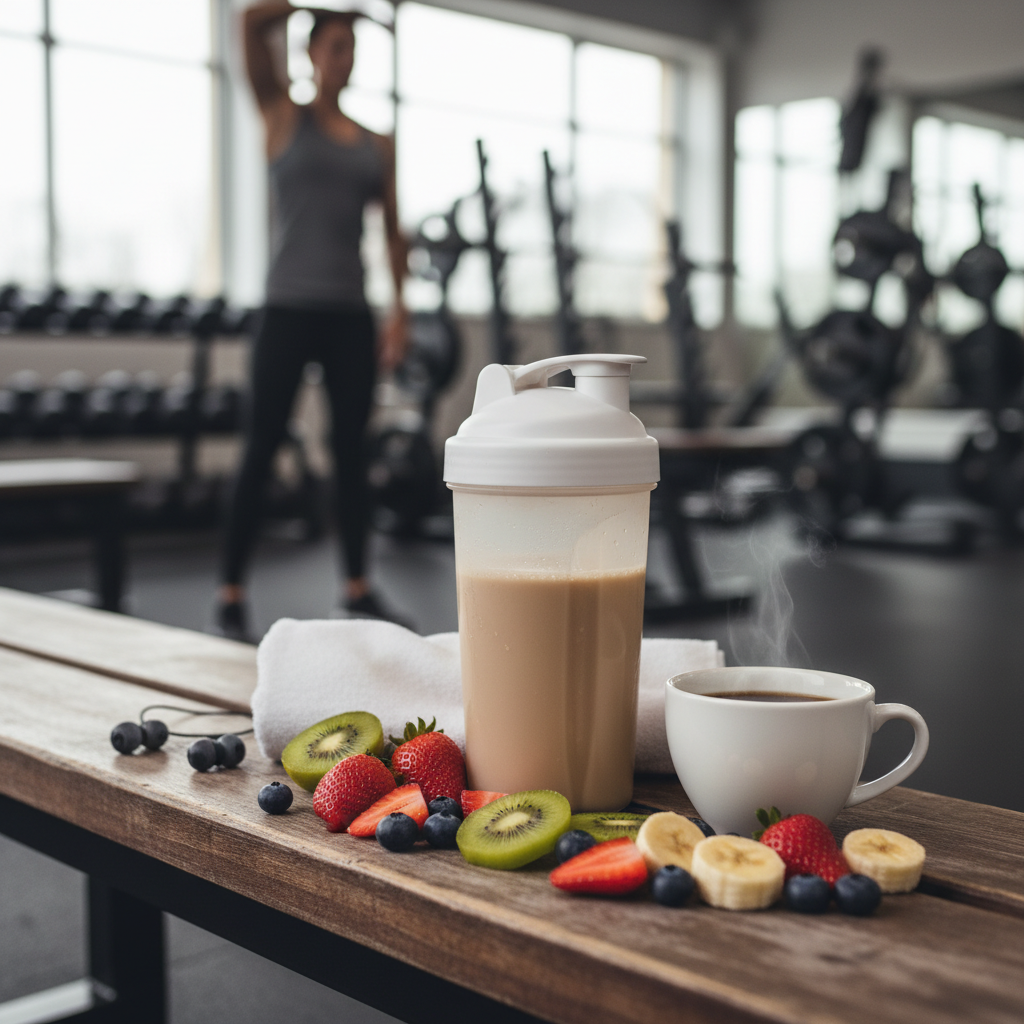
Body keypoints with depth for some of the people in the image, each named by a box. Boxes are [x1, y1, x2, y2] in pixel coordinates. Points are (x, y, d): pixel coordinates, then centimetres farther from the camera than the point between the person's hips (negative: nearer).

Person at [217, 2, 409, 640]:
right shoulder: (285, 116, 4)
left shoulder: (378, 145, 13)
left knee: (352, 450, 8)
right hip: (290, 309, -4)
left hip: (351, 314, 4)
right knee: (262, 451, -2)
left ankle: (358, 587, 18)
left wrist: (400, 311, 2)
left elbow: (393, 232, 11)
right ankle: (231, 593, 6)